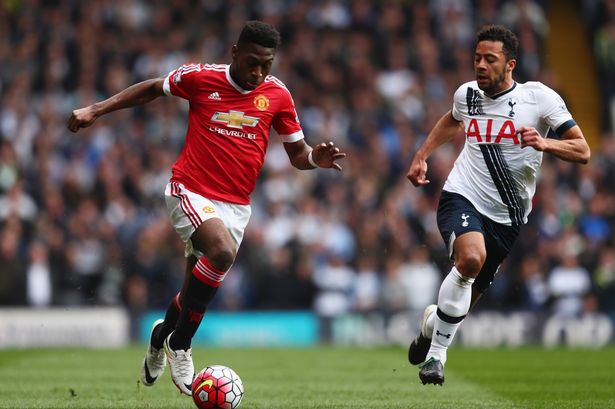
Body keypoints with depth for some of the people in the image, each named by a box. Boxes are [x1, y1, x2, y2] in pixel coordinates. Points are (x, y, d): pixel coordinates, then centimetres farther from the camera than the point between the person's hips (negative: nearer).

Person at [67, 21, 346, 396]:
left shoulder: (278, 94, 0)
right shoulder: (201, 77, -6)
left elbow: (297, 153, 8)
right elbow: (152, 89, 11)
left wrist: (316, 158, -15)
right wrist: (95, 110, 8)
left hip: (236, 205, 4)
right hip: (191, 192, -4)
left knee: (196, 294, 8)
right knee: (222, 252, -32)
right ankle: (180, 343, -15)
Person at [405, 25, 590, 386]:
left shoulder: (540, 98, -9)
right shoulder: (466, 94, 2)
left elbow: (583, 151, -12)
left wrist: (544, 143, -30)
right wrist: (421, 157, 21)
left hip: (507, 218, 1)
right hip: (463, 197, -1)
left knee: (468, 298, 11)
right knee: (471, 258, -33)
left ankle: (432, 322, 48)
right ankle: (435, 354, -21)